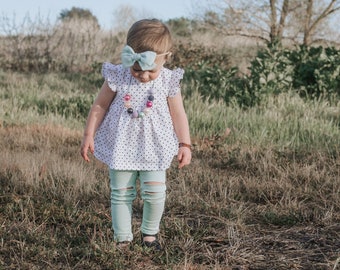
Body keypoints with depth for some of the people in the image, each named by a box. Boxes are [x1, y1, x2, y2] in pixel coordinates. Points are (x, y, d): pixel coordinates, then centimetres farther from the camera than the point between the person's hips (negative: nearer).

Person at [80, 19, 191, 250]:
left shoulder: (169, 82, -9)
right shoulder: (118, 77, -10)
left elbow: (178, 114, 0)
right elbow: (100, 106, 0)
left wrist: (185, 144, -2)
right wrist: (89, 135, -1)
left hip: (154, 148, 0)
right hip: (121, 146, 0)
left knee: (155, 193, -4)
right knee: (121, 194, 6)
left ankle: (150, 233, 20)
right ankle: (123, 238, 20)